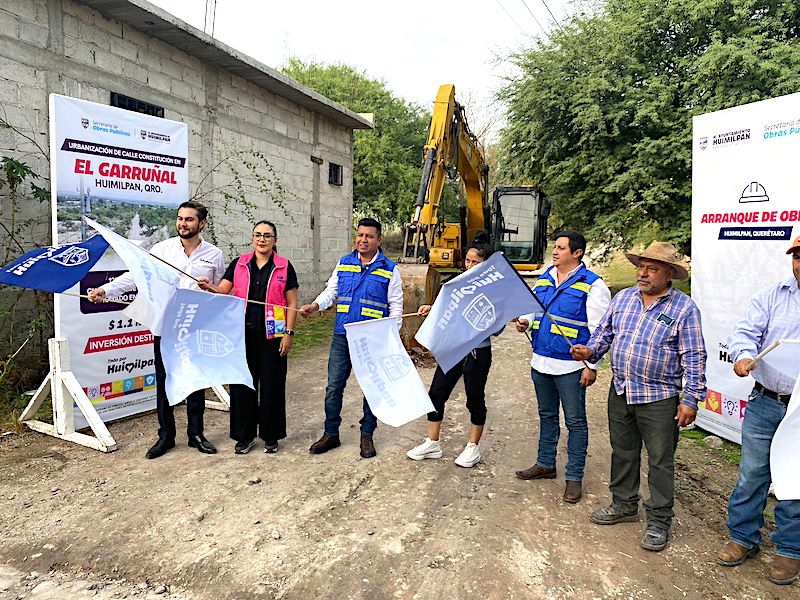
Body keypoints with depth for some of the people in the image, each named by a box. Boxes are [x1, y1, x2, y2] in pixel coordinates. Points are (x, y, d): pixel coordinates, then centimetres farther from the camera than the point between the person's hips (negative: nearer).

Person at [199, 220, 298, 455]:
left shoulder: (284, 267, 2)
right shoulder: (239, 264, 8)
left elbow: (292, 303, 1)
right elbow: (223, 291, 2)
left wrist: (289, 333, -6)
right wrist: (209, 287, -20)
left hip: (272, 335, -2)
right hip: (243, 332, 2)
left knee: (271, 385, 3)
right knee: (242, 383, 6)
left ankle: (271, 437, 19)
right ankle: (245, 436, 20)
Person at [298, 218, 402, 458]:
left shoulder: (389, 269, 0)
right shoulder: (343, 263, 9)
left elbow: (396, 305, 0)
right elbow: (331, 291, 10)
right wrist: (315, 306, -9)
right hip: (342, 337, 3)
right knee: (333, 387, 5)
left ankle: (367, 436, 23)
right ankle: (331, 434, 20)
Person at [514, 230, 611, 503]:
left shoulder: (592, 285, -10)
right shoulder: (543, 280, 9)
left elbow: (599, 329, -12)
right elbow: (533, 309, 20)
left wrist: (592, 365, -15)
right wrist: (525, 322, -3)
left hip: (570, 367, -6)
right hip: (541, 361, 6)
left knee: (575, 421, 5)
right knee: (547, 416, 19)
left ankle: (574, 477, 17)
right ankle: (545, 464, 34)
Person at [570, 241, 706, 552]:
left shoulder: (684, 308, -9)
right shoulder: (623, 298, 6)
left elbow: (694, 358, -9)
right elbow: (604, 332, 13)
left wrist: (691, 399, -12)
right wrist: (590, 351, -6)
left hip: (659, 398, -5)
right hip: (620, 391, 5)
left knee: (660, 460, 6)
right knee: (623, 452, 18)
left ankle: (659, 520, 21)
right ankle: (624, 505, 35)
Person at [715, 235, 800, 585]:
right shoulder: (771, 297, 4)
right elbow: (746, 332, -6)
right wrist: (743, 356, -28)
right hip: (765, 403, 1)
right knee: (751, 474, 11)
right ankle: (743, 538, 28)